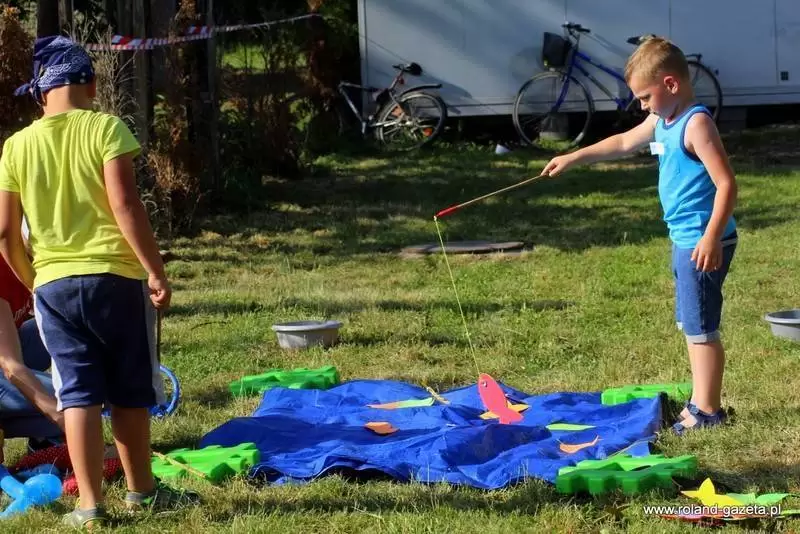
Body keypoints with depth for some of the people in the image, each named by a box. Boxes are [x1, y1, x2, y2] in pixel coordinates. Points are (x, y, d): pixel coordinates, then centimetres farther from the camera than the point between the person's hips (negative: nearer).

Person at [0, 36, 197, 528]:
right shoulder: (106, 128, -6)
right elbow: (124, 204, -14)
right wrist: (156, 270, -10)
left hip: (54, 284, 3)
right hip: (114, 276, -2)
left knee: (78, 394, 6)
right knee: (130, 391, 11)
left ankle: (90, 505, 5)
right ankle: (141, 490, 22)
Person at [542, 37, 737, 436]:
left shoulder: (696, 123, -17)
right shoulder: (663, 122, 12)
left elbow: (727, 184, -23)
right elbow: (623, 143, 30)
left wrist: (712, 238, -30)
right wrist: (573, 158, 33)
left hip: (702, 243, -10)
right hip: (684, 240, 10)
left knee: (701, 328, -4)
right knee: (691, 325, 16)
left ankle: (707, 411, 3)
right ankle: (700, 400, 25)